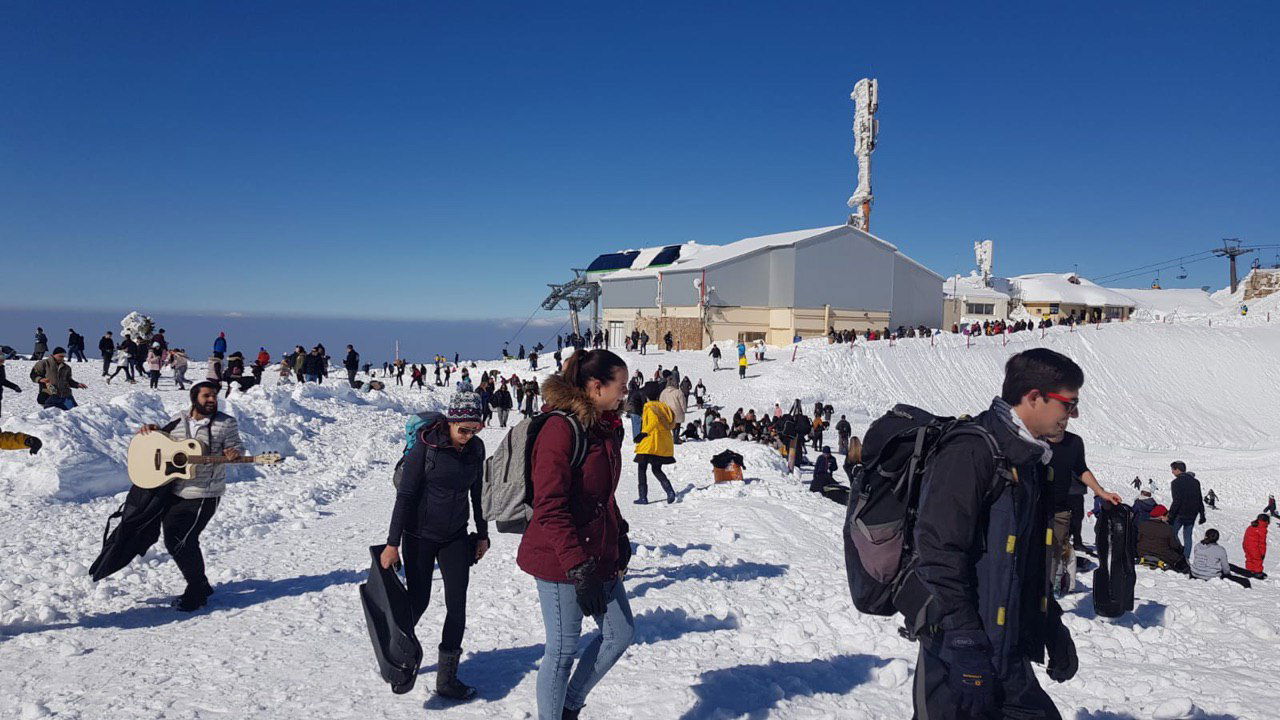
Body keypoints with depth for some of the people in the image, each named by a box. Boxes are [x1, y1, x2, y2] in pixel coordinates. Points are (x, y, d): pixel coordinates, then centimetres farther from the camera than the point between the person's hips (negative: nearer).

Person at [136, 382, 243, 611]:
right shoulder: (177, 422, 10)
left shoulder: (226, 423, -2)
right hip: (173, 492, 6)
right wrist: (151, 429, 3)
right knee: (173, 540, 12)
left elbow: (236, 447, -4)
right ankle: (201, 586, 29)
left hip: (204, 495, -6)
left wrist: (234, 454, -27)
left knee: (183, 542, -10)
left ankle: (196, 592, 10)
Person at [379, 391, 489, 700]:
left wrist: (482, 534, 14)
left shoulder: (476, 447, -3)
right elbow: (405, 495, -15)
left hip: (456, 536, 4)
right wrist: (392, 543, -14)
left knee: (457, 605, 0)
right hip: (420, 534, -4)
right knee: (419, 601, 5)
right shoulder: (426, 445, -18)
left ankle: (447, 678, 11)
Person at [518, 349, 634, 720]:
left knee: (621, 633, 14)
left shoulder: (606, 428, 9)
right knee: (563, 648, 3)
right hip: (560, 562, -9)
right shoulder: (561, 428, -19)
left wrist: (619, 537, 13)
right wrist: (578, 567, -23)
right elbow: (549, 508, -22)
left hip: (600, 555, 9)